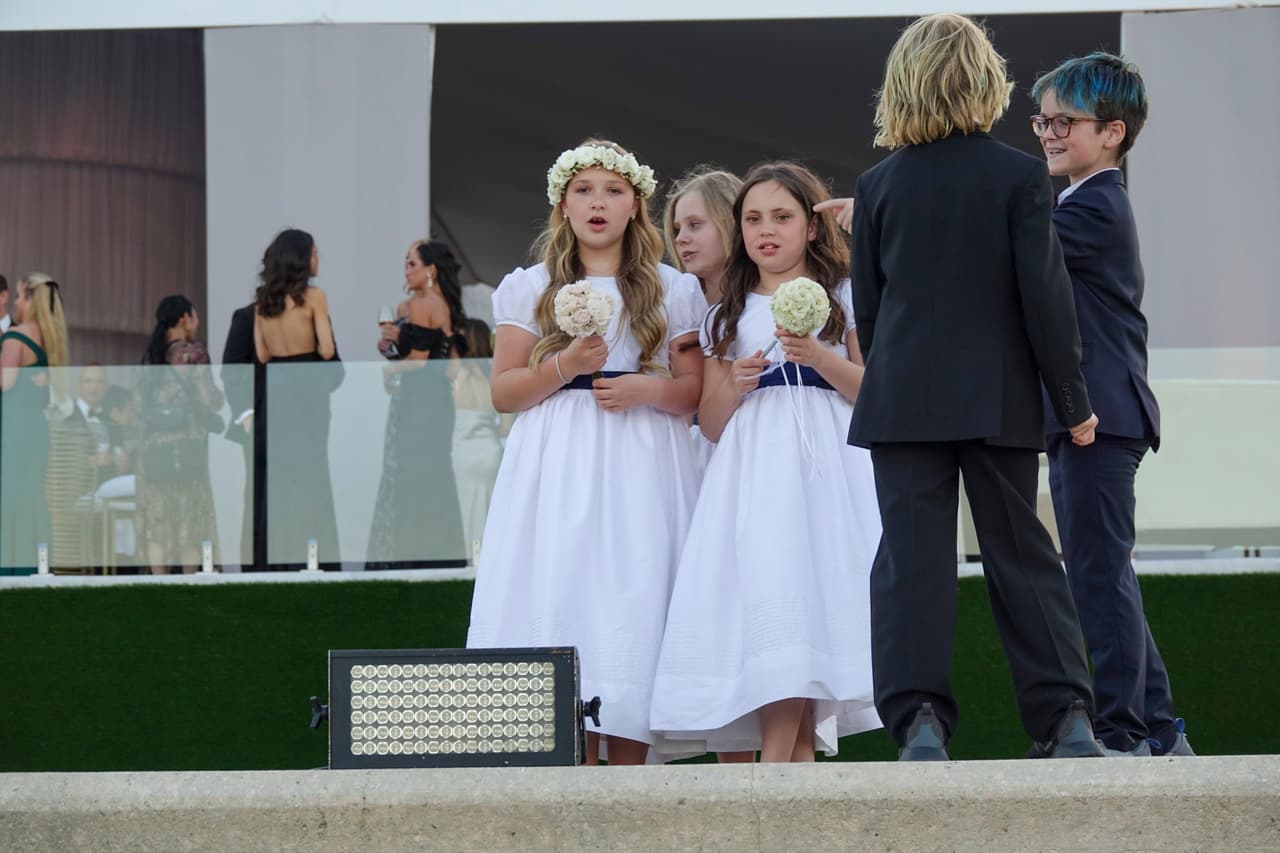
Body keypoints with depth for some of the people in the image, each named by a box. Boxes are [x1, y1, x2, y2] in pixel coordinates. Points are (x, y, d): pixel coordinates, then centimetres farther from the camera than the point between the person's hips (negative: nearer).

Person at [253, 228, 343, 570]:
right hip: (308, 390, -5)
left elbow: (262, 354, 7)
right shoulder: (313, 296, -9)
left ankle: (279, 557, 8)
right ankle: (313, 554, -1)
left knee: (277, 477, 8)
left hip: (274, 391, 5)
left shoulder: (262, 301, 6)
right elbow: (327, 350, -13)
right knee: (312, 475, 1)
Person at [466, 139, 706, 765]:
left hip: (641, 468, 0)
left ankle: (627, 772, -5)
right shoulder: (531, 289, 11)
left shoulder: (673, 291, 12)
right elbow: (502, 392, 7)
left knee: (634, 604, -7)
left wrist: (646, 389, -10)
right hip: (557, 470, 0)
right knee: (559, 602, -10)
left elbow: (695, 390, 9)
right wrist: (565, 366, -9)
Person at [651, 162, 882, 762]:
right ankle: (794, 776, -13)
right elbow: (710, 422, 16)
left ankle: (775, 772, -19)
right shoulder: (727, 316, 20)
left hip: (826, 465, -2)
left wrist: (820, 357, -13)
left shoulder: (844, 298, 12)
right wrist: (734, 385, -4)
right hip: (752, 467, 2)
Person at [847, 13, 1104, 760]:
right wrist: (1073, 402, 0)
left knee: (913, 557, -1)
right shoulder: (1020, 176, -4)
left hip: (903, 399, 0)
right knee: (1021, 552, 7)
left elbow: (867, 305, 8)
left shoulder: (879, 184, 3)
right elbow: (1046, 297, -7)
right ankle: (1066, 717, 4)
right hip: (999, 400, 0)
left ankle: (919, 717, -13)